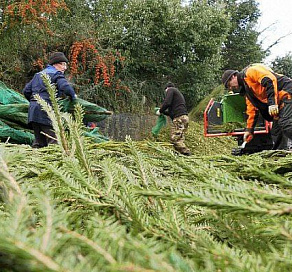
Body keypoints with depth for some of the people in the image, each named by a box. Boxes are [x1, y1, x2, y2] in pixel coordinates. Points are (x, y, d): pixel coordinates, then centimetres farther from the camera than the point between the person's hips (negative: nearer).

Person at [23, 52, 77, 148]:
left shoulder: (38, 75, 24)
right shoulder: (57, 74, 0)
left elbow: (26, 91, 21)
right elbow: (65, 87, -18)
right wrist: (73, 96, -2)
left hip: (33, 111, 8)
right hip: (46, 111, -8)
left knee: (39, 141, 14)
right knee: (54, 140, -9)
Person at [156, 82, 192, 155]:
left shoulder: (171, 90, 7)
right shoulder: (178, 93, 34)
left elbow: (167, 103, -10)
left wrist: (160, 111, 4)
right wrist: (163, 112, 32)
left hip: (179, 117, -10)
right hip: (184, 117, 10)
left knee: (175, 139, -14)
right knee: (179, 139, 6)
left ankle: (187, 153, -20)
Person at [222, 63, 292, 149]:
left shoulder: (250, 71, -6)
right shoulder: (247, 90, 22)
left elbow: (270, 80, -21)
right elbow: (252, 110, 23)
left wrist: (272, 102, -26)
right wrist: (249, 129, 19)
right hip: (279, 104, 10)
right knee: (276, 131, 9)